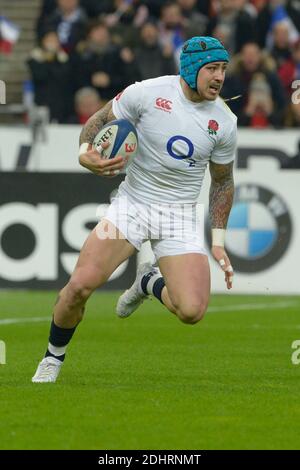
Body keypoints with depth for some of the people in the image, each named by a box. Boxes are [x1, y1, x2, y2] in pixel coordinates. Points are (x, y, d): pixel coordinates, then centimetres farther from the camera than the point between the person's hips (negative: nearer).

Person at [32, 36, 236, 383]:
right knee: (80, 285, -19)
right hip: (132, 203, -1)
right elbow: (99, 121, 3)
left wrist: (218, 242, 8)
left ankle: (149, 282, 19)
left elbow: (222, 181, 11)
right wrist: (85, 153, -19)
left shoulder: (224, 122, -3)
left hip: (180, 217, 1)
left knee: (191, 311, -17)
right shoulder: (146, 93, -10)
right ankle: (53, 358, 9)